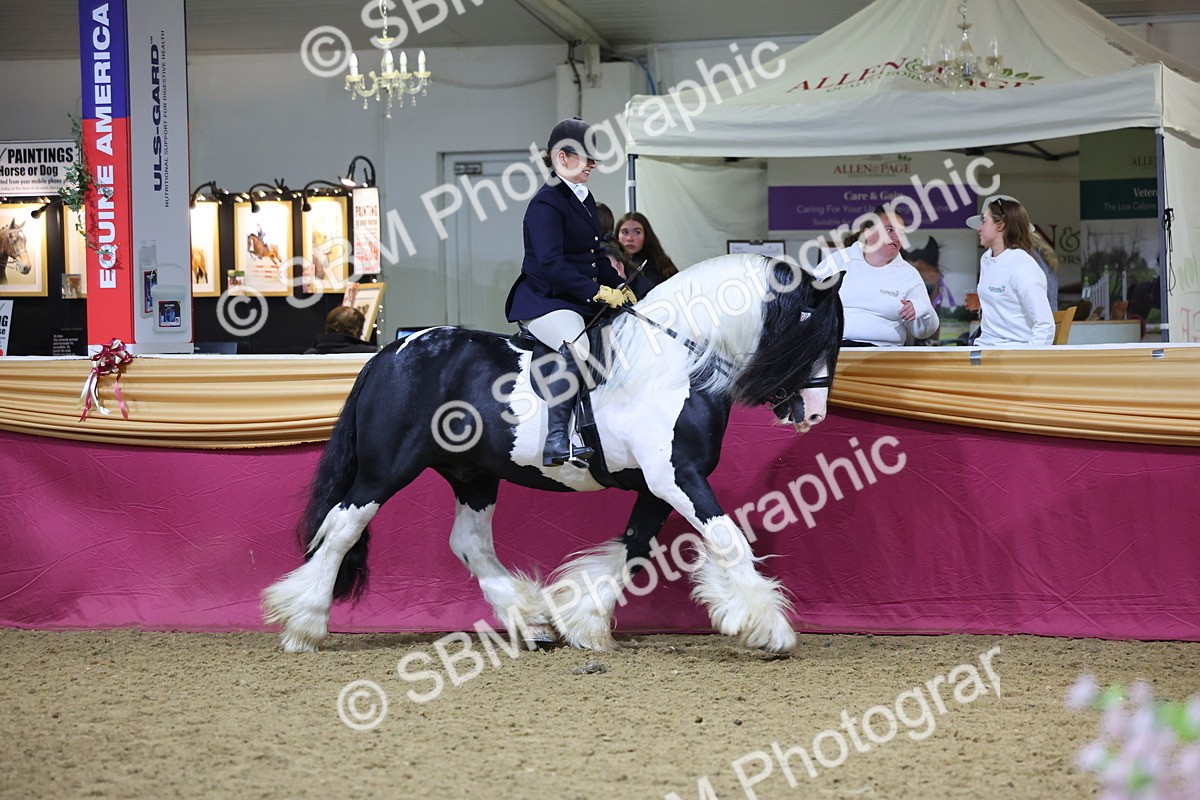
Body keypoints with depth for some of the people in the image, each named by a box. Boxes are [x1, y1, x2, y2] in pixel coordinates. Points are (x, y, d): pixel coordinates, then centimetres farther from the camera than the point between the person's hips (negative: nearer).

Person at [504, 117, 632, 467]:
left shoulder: (584, 199, 16)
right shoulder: (546, 203, -13)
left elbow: (596, 254, 25)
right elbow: (552, 265, -23)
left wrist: (618, 287, 10)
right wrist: (598, 292, -23)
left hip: (581, 302, 10)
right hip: (543, 302, -10)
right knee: (579, 348, -35)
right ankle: (556, 443, -34)